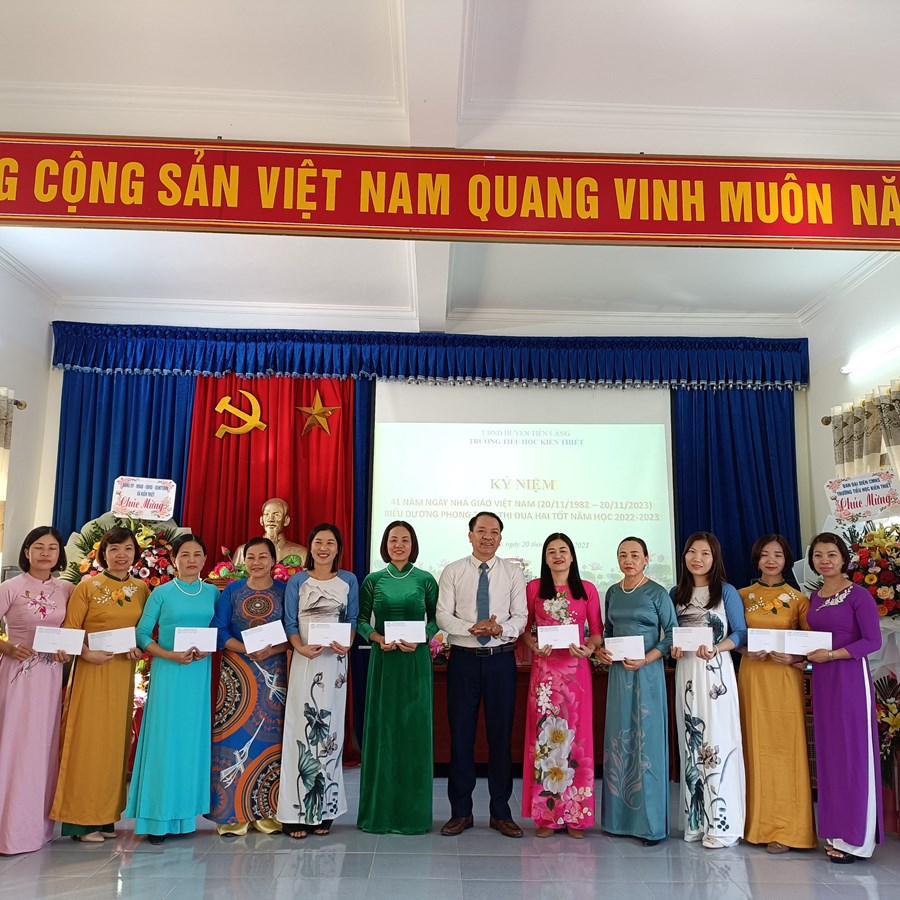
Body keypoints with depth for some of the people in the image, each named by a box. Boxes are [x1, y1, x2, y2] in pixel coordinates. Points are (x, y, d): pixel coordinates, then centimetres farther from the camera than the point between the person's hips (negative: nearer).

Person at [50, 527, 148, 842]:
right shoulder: (88, 586, -2)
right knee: (88, 739, -2)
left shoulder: (141, 588, 8)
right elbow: (68, 631, -5)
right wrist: (87, 653, -20)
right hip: (92, 670, -4)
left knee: (115, 740, 8)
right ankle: (81, 819, 8)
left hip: (124, 673, 4)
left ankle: (106, 815, 18)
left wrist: (139, 648, -5)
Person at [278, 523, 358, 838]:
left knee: (329, 728, 4)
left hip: (335, 662, 1)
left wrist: (347, 644, -9)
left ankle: (324, 810, 13)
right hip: (305, 661, -1)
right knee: (301, 727, -3)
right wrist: (301, 647, -15)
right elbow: (289, 622, 2)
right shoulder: (297, 581, 5)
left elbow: (353, 619, 9)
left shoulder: (348, 580, 9)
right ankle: (296, 813, 3)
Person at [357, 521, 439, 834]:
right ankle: (379, 810, 15)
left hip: (416, 661, 0)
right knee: (382, 729, 4)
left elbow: (435, 619, 5)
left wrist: (420, 639, -12)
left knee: (414, 730, 3)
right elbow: (361, 619, 6)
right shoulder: (373, 580, 4)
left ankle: (412, 811, 15)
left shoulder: (425, 580, 3)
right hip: (383, 660, 1)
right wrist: (377, 637, -12)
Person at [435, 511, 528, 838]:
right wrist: (472, 628, -21)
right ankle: (461, 811, 18)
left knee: (501, 734, 6)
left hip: (501, 659, 0)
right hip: (463, 659, 0)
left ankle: (501, 812, 19)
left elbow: (521, 616, -1)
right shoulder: (453, 572, 3)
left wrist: (501, 629, -21)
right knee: (461, 734, 5)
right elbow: (442, 615, -4)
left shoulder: (513, 573, 5)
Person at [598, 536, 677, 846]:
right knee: (618, 741, 8)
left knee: (646, 742, -2)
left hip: (646, 672, -5)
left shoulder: (657, 593, -5)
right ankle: (620, 817, 19)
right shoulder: (612, 593, 10)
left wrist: (645, 660, -16)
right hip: (617, 671, 5)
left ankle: (650, 822, 8)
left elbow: (672, 634, -7)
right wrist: (600, 650, -1)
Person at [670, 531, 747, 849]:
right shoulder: (676, 593, 11)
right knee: (691, 742, 6)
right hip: (685, 671, 4)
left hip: (716, 672, -4)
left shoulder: (726, 592, -1)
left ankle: (721, 823, 2)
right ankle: (696, 819, 15)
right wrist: (673, 649, -6)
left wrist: (715, 648, -19)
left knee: (717, 741, -6)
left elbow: (741, 634, -4)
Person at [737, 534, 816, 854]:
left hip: (784, 679, -2)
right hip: (751, 676, 2)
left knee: (784, 747, -2)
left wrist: (793, 657, -16)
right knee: (755, 746, 5)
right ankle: (758, 823, 15)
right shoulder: (743, 596, 8)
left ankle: (785, 829, 6)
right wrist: (747, 651, -9)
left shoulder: (798, 598, 2)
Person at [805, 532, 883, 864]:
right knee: (828, 752, 9)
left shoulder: (858, 595, -8)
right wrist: (802, 655, 0)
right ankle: (835, 832, 19)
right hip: (822, 680, 7)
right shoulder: (814, 597, 12)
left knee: (852, 752, 0)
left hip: (850, 678, -7)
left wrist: (831, 655, -19)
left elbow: (873, 640, -13)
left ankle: (856, 838, 9)